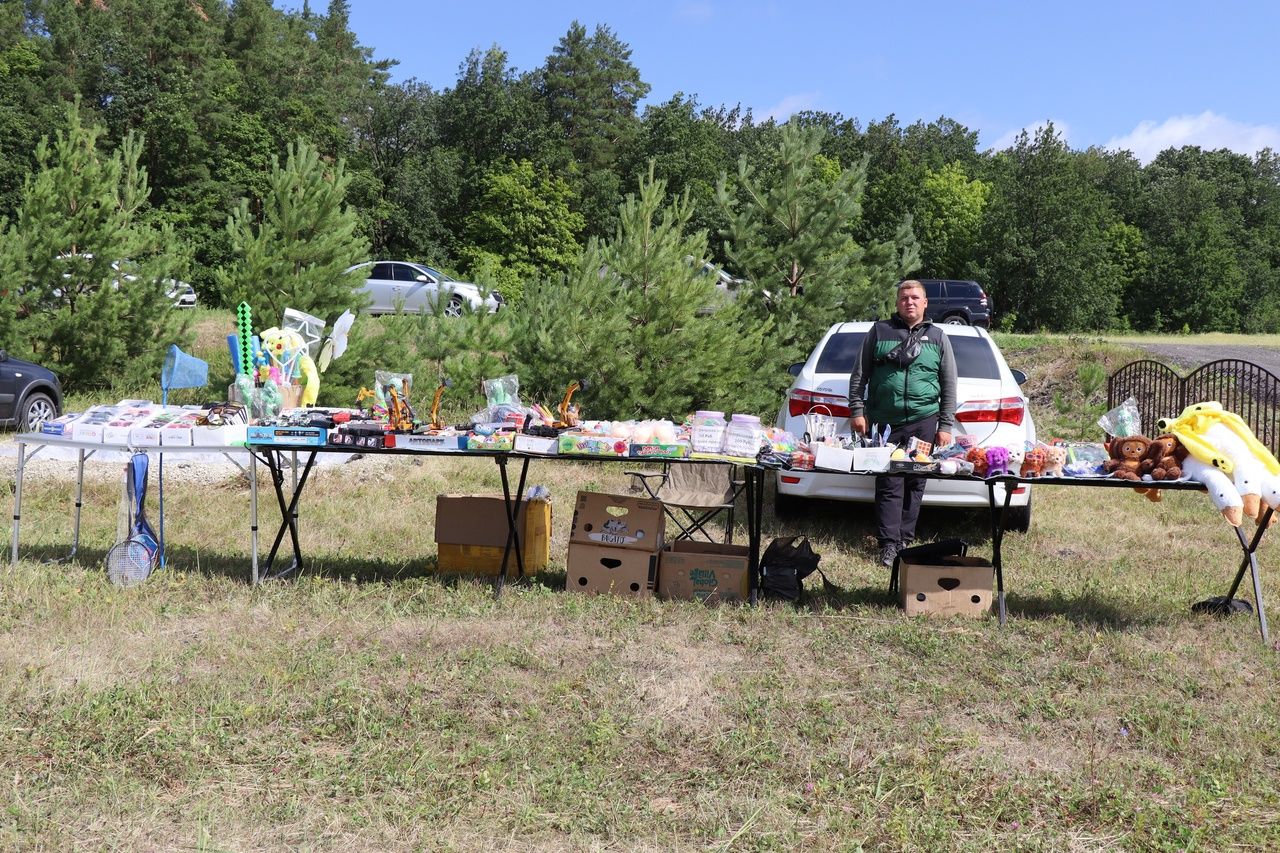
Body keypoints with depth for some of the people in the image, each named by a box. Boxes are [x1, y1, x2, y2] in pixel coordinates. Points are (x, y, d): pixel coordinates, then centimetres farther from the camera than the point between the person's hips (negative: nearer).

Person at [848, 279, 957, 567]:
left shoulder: (937, 337, 11)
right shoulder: (879, 331, 8)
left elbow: (949, 385, 11)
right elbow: (859, 374, 9)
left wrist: (945, 426, 5)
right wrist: (857, 410, 1)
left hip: (923, 422, 1)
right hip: (885, 422, -1)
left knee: (915, 484, 5)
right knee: (889, 485, -3)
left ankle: (905, 539, 15)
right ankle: (889, 543, 0)